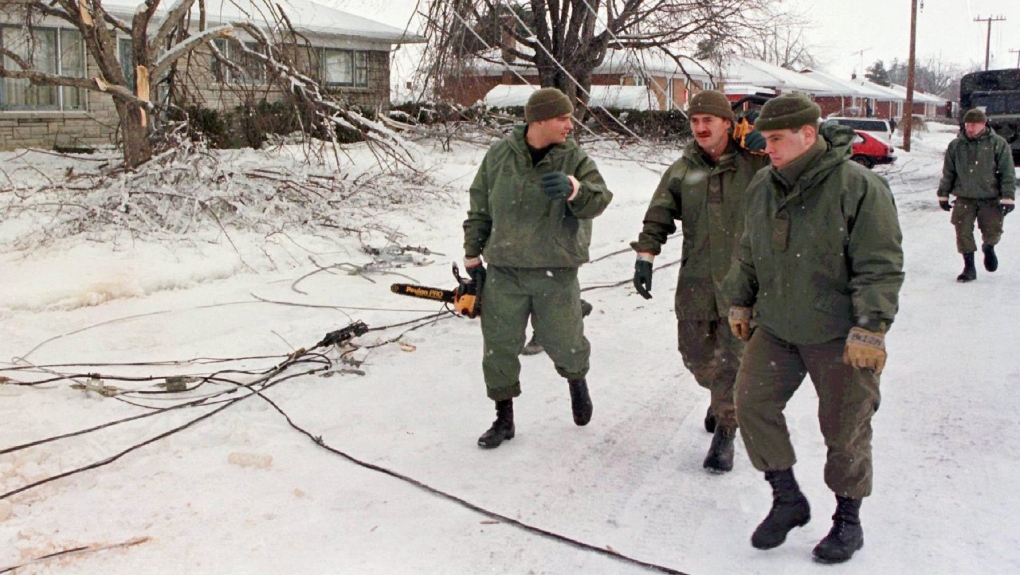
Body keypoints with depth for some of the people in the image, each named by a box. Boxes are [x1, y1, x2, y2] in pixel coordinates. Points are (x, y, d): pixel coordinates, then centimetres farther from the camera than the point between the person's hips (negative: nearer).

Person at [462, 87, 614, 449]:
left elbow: (598, 199, -18)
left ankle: (576, 379, 41)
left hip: (556, 273, -1)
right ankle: (504, 418, 23)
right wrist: (473, 257, 9)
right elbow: (479, 209, 9)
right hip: (504, 272, 1)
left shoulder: (574, 159, -2)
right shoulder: (499, 156, 1)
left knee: (564, 343, 5)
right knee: (499, 346, 5)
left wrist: (572, 188, -39)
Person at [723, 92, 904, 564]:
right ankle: (787, 500, 19)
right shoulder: (762, 186, 3)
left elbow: (880, 266, -18)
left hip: (841, 335, -6)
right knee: (752, 402, 1)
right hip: (776, 328, 6)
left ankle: (848, 520, 25)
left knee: (844, 429, 5)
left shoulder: (859, 187, -17)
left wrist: (870, 329, -21)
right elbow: (748, 253, 17)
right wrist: (741, 302, 18)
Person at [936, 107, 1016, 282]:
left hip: (990, 199, -2)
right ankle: (969, 267, 13)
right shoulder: (955, 146, 2)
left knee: (993, 231, 4)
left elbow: (1008, 174, -5)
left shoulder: (998, 144, -4)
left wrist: (1007, 197, -10)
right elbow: (948, 173, 11)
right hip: (964, 198, 2)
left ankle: (989, 248, 38)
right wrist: (943, 195, 10)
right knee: (963, 233, -1)